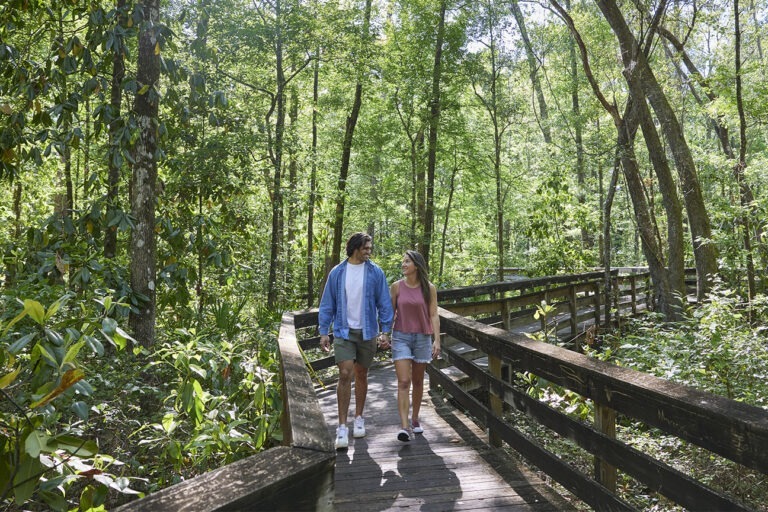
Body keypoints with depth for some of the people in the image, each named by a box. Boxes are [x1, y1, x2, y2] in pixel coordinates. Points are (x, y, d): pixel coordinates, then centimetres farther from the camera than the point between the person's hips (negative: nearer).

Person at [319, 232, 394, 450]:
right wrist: (324, 332, 0)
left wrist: (385, 331, -4)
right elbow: (327, 304, 4)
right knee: (345, 375, -10)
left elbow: (384, 303, 1)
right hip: (344, 331, -1)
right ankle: (342, 427, -4)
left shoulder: (375, 272, -1)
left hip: (367, 332, 1)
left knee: (361, 375, 12)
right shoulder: (337, 273, -1)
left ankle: (358, 418, 29)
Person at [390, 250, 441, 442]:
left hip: (422, 338, 1)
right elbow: (391, 313, 6)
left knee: (418, 381, 12)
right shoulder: (396, 286, 0)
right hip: (401, 337, -1)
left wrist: (437, 340, -7)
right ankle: (404, 427, -13)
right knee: (403, 382, -10)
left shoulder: (429, 288, -1)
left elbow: (434, 316, -1)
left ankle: (415, 419, 28)